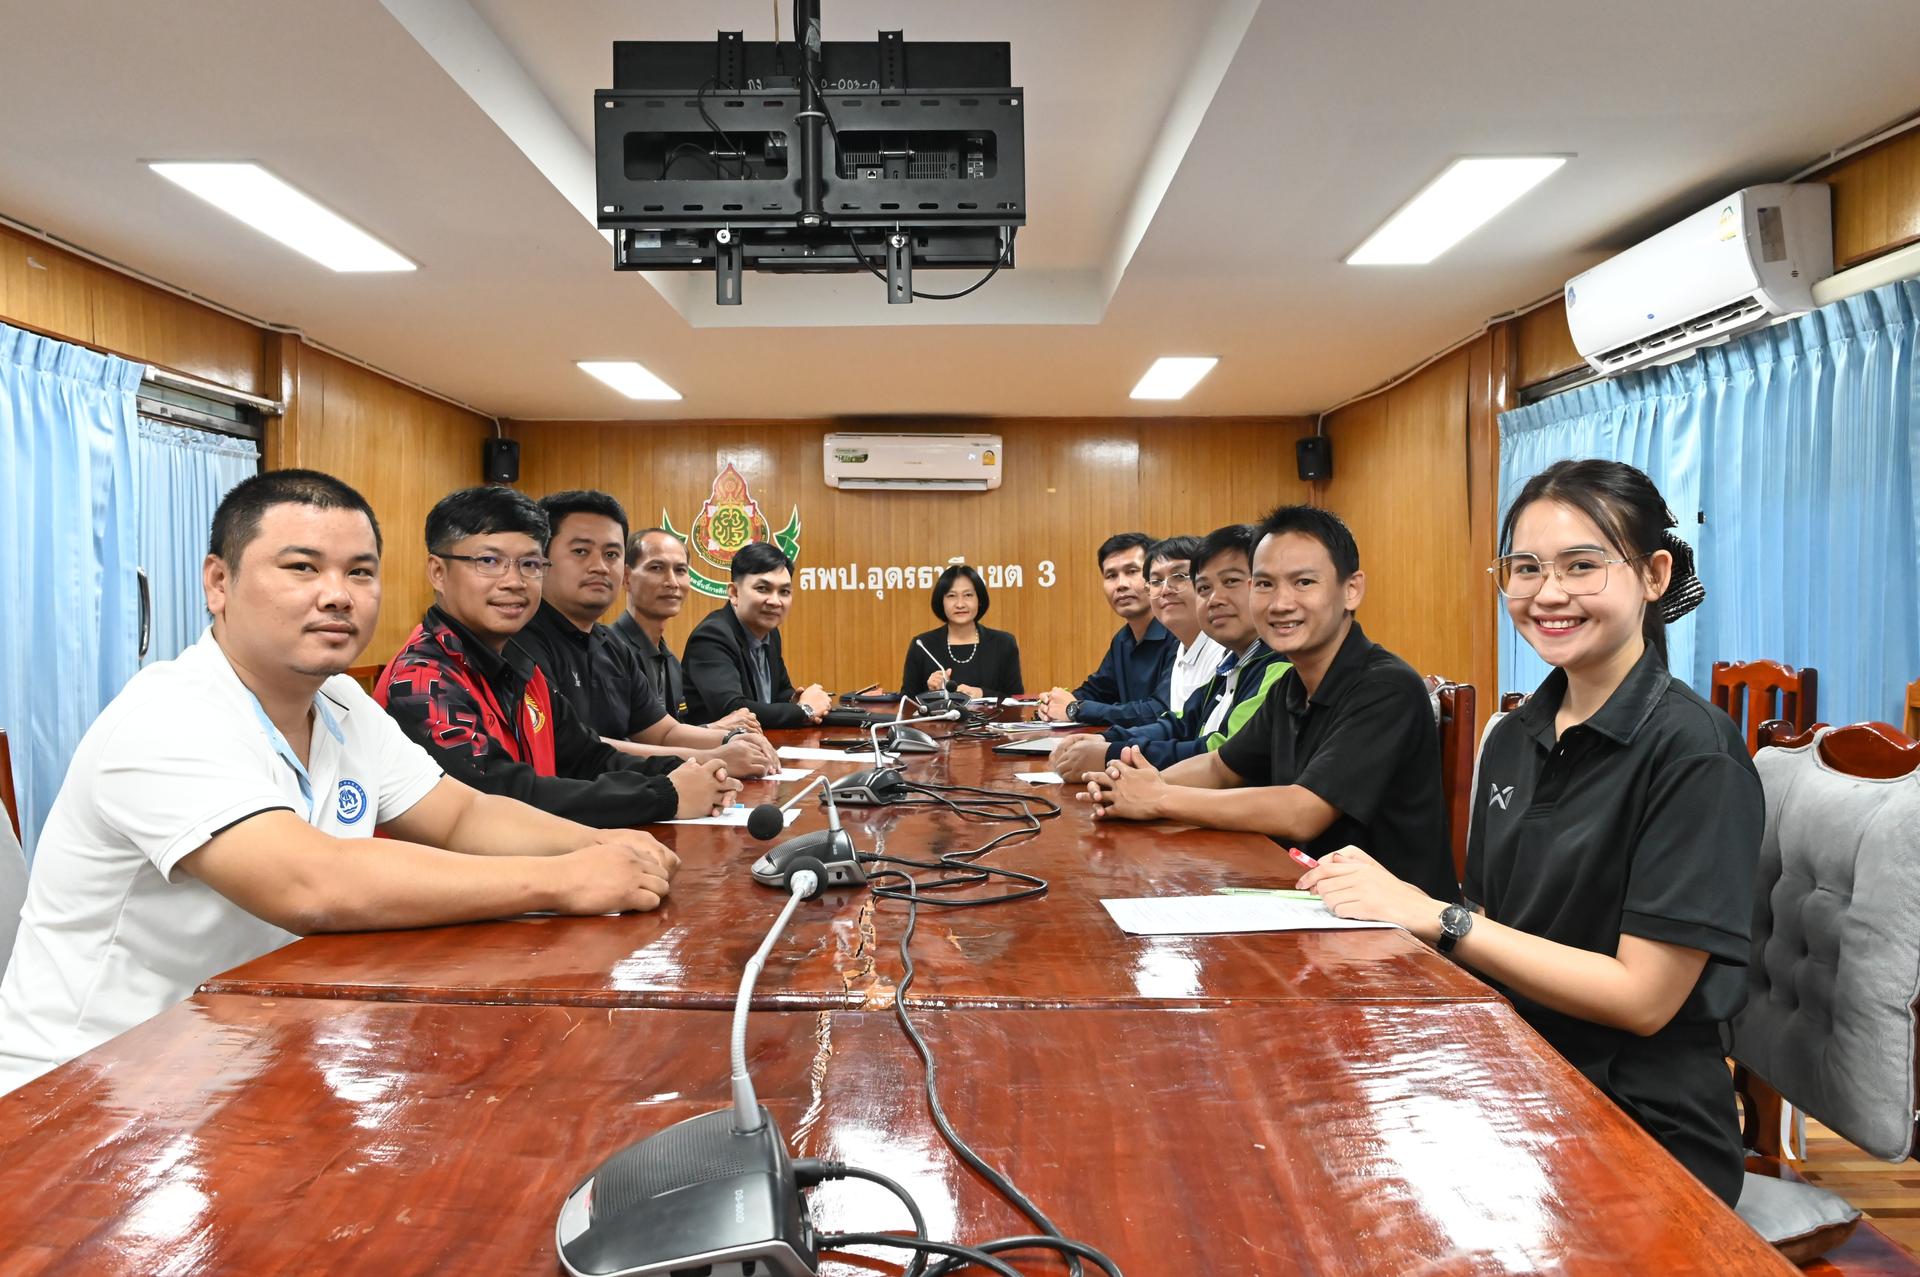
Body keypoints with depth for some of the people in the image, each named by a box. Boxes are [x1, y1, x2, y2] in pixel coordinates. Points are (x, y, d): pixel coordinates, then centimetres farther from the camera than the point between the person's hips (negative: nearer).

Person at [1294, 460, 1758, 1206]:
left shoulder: (1692, 751, -15)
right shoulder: (1515, 737, 4)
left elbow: (1642, 996, -18)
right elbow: (1494, 934, 8)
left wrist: (1436, 917, -21)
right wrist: (1388, 902, -10)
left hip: (1642, 1135, -5)